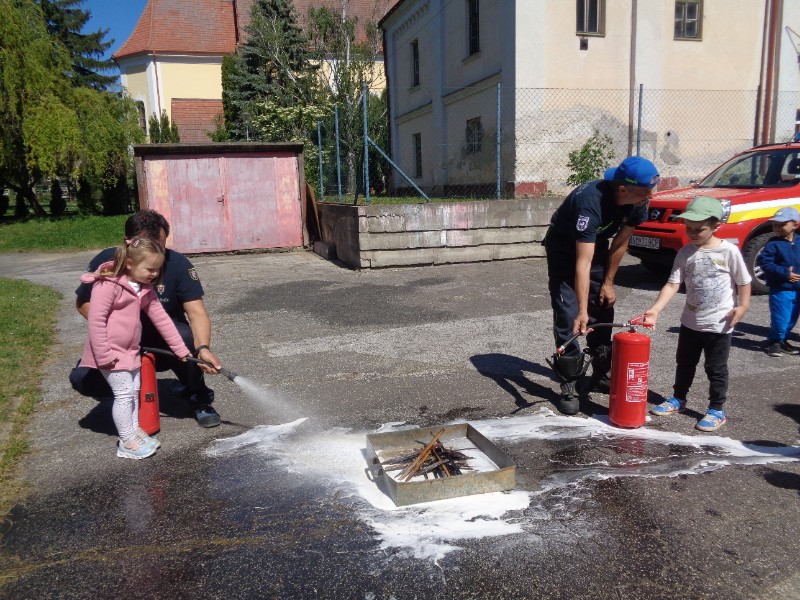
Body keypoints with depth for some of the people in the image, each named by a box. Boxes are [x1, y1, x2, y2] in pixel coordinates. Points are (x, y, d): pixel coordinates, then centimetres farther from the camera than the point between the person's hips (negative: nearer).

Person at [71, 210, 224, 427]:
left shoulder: (177, 263, -19)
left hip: (164, 341, -2)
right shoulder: (107, 262, -13)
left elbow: (196, 312, -27)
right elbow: (82, 302, 2)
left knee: (185, 338, -35)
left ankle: (199, 400, -7)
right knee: (82, 379, -21)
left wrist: (203, 348, -45)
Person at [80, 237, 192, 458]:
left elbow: (161, 319, 5)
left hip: (130, 351, 8)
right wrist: (104, 356, -23)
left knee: (134, 391, 16)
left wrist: (181, 349, 4)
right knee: (124, 393, -5)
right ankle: (128, 442, 6)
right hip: (111, 353, -8)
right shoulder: (108, 285, -21)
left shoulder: (145, 289, 4)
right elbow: (96, 320, -23)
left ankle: (135, 431, 30)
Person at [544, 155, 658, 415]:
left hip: (596, 244, 6)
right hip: (564, 248, -6)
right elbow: (583, 262, -42)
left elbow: (620, 243, -5)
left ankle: (602, 372, 24)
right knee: (568, 316, -12)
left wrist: (608, 283, -2)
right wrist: (582, 311, -45)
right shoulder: (590, 201, -40)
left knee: (603, 309, 7)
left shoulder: (638, 202, -20)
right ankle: (568, 386, -5)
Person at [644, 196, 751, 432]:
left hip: (720, 324, -4)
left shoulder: (729, 251, -13)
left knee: (716, 369, 7)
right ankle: (678, 399, 36)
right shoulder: (685, 253, -5)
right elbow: (673, 284, -10)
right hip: (690, 321, 4)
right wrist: (655, 309, -21)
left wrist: (742, 306, -12)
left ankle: (717, 409, 20)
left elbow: (743, 281, -2)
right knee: (684, 363, 18)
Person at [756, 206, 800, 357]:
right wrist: (785, 273, -23)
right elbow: (764, 262, -19)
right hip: (780, 290, -6)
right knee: (780, 319, -5)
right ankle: (774, 342, 16)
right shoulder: (773, 245, -13)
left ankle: (782, 340, 32)